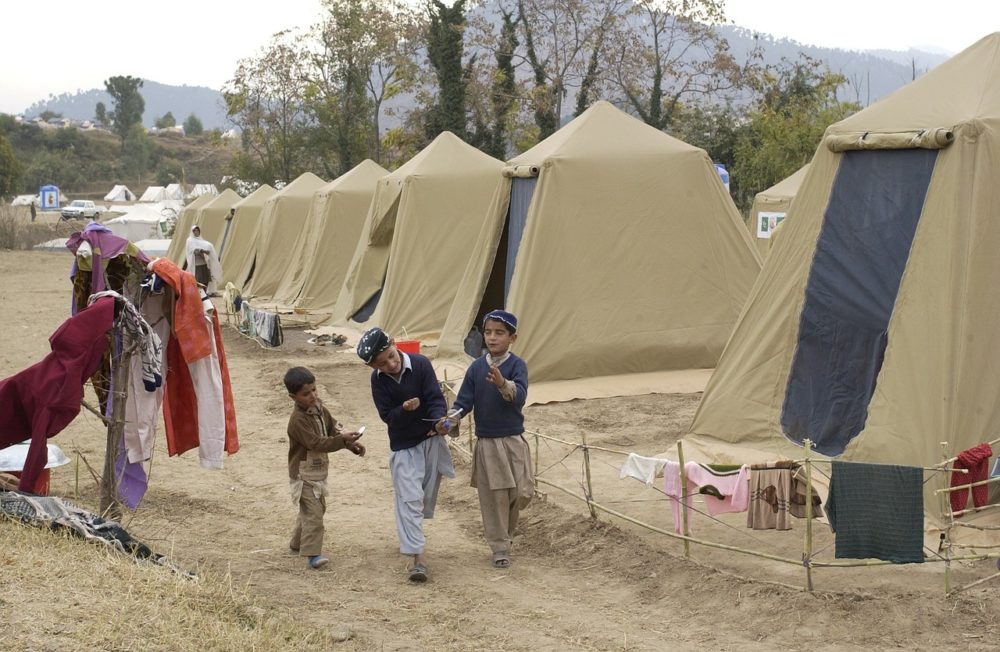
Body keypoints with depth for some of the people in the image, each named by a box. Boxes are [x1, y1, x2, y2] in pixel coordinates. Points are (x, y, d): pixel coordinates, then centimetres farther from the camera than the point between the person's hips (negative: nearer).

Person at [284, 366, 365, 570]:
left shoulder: (318, 406, 1)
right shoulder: (298, 420, -26)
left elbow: (333, 427, 10)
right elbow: (316, 443, -32)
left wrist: (352, 444, -1)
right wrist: (343, 440, -39)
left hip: (318, 471, 9)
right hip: (304, 474, -9)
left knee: (318, 508, 21)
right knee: (313, 512, -13)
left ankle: (297, 544, 36)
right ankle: (312, 553, -10)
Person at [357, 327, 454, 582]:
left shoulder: (421, 364, -16)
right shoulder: (378, 380, -12)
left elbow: (436, 398, -18)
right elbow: (387, 415, -11)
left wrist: (438, 421, -37)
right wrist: (405, 409, -32)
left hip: (431, 439, 1)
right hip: (403, 446, -1)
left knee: (427, 495, 14)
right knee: (409, 499, -11)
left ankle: (410, 536, 40)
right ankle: (417, 556, -13)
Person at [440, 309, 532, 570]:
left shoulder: (517, 365, -9)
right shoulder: (476, 367, 1)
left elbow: (519, 396, -24)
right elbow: (464, 400, 0)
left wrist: (503, 384, -45)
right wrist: (451, 419, -19)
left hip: (513, 441, -2)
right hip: (486, 443, 2)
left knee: (521, 493, -1)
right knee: (493, 498, 4)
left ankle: (506, 531, 29)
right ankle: (500, 547, 18)